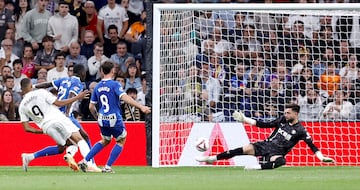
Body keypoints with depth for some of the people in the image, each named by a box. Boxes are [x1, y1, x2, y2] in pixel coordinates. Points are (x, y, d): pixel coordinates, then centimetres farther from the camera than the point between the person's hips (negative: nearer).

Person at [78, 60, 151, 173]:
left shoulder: (98, 87, 7)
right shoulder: (114, 85, -11)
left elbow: (91, 107, 12)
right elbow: (125, 98, -25)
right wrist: (141, 107, -29)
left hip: (102, 120, 6)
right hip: (114, 119, -6)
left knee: (105, 141, 27)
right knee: (121, 141, 14)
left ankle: (85, 161, 19)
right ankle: (107, 167, 8)